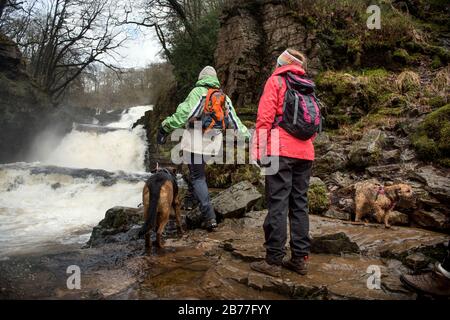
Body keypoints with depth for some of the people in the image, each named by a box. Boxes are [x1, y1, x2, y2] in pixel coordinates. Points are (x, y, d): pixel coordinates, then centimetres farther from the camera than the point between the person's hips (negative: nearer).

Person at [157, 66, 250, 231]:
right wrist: (248, 135, 26)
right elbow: (234, 121, 15)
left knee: (198, 177, 1)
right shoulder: (224, 98, 12)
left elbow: (183, 114, -15)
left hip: (196, 142, -5)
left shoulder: (198, 92, -5)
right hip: (213, 143, 5)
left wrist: (165, 127, -8)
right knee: (198, 172, 25)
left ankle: (210, 218, -3)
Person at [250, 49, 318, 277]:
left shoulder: (276, 81, 3)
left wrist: (260, 148, -8)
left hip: (281, 150, -6)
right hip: (305, 153, 6)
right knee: (300, 204, 9)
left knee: (277, 204, -6)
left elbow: (265, 117, -8)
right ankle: (300, 258, 13)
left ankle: (274, 261, -3)